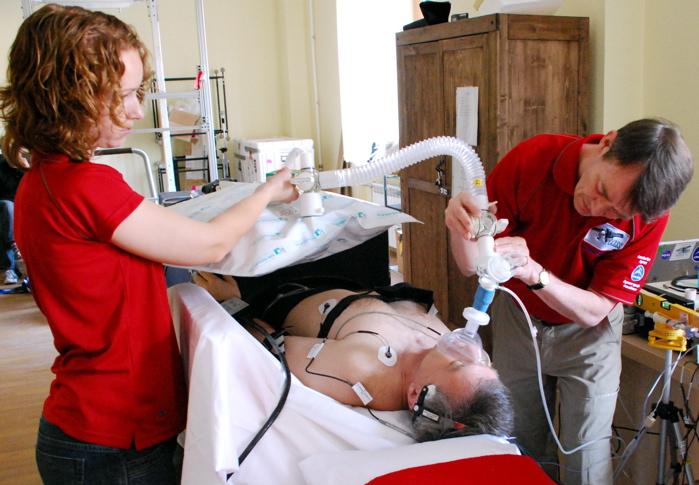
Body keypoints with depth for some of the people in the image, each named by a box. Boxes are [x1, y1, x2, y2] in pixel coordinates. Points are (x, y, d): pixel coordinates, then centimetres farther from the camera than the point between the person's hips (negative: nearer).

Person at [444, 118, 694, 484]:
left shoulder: (649, 215, -23)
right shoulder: (530, 161, -25)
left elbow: (594, 310, -21)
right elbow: (471, 265, -20)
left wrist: (535, 273, -40)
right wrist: (462, 231, -44)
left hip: (587, 333, 0)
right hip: (516, 320, 1)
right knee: (523, 445, 10)